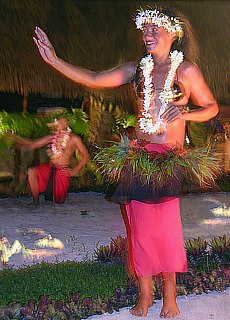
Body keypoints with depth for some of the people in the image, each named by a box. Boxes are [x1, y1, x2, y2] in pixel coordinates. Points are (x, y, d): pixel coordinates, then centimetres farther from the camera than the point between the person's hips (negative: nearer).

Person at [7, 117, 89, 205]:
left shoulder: (74, 139, -2)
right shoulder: (51, 137, 8)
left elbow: (85, 155, -1)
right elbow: (32, 145, 6)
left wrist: (75, 171, -7)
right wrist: (15, 137, -4)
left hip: (63, 171, -3)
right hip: (49, 168, 3)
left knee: (59, 201, -1)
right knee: (31, 171, -27)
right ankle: (35, 201, -17)